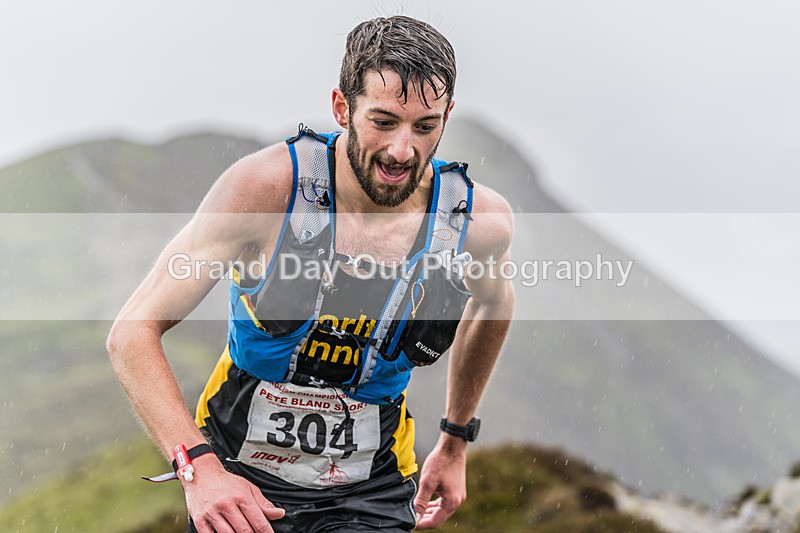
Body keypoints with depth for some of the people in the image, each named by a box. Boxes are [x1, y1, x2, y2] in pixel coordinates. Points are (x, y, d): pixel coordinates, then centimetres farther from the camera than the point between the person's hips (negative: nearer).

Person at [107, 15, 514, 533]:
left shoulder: (480, 220, -11)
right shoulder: (268, 186, -18)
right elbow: (133, 333, -16)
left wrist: (456, 441, 22)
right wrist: (198, 467, -28)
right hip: (237, 480, -1)